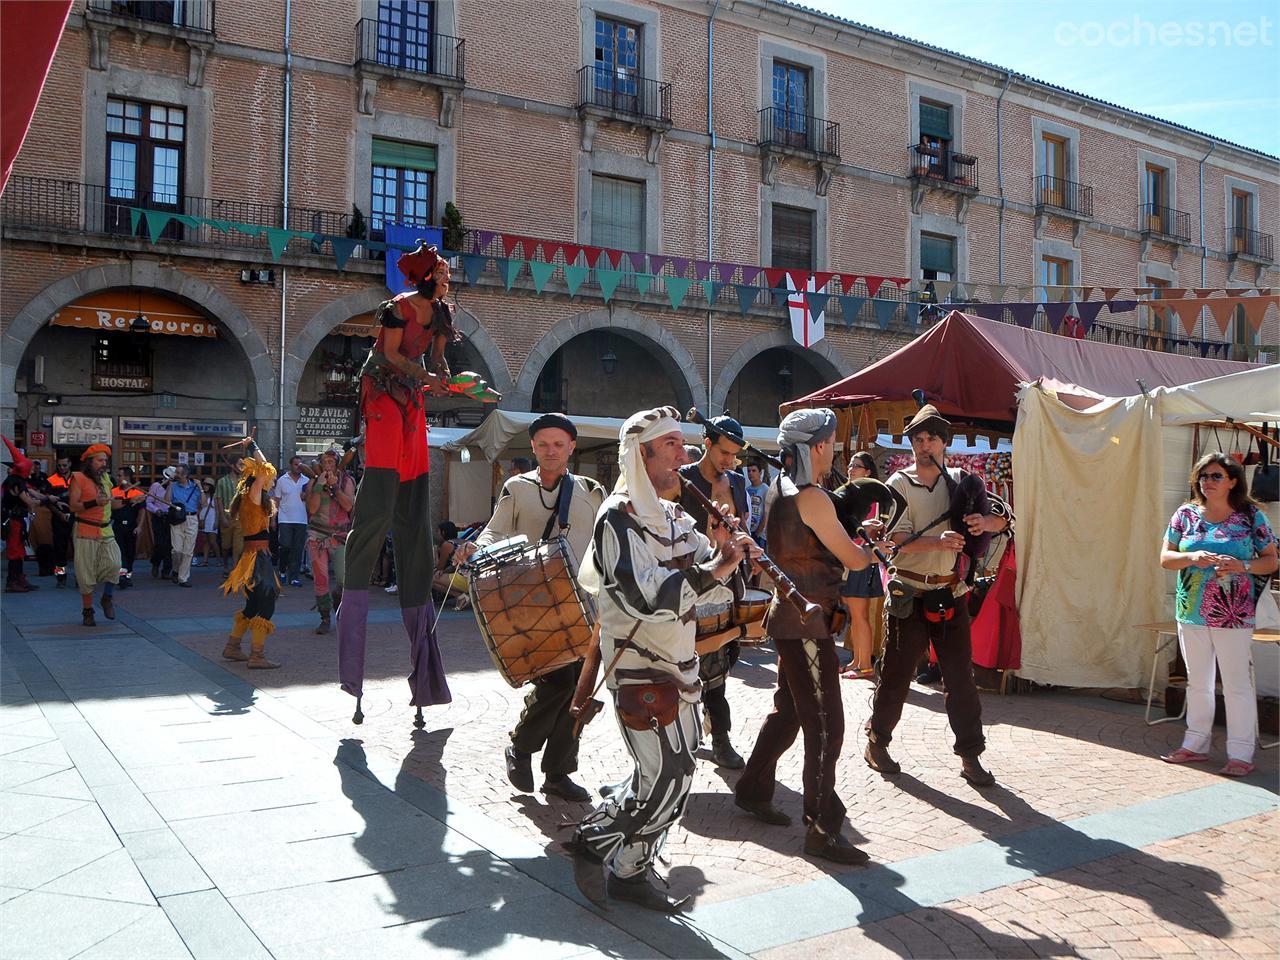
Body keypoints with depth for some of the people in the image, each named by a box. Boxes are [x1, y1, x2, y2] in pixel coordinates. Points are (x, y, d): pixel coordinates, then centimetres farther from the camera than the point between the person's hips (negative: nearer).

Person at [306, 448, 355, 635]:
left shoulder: (346, 481, 4)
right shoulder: (313, 483, 6)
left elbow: (348, 506, -10)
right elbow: (312, 508, -7)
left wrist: (335, 486, -14)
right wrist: (320, 486, -12)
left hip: (340, 535, -1)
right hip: (317, 536, 1)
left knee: (345, 580, -8)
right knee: (320, 579, -1)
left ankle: (336, 598, 25)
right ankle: (325, 618, 9)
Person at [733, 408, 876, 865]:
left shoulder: (780, 489, 10)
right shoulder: (813, 498, -18)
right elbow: (853, 559, -10)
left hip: (789, 616, 10)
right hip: (807, 621, -10)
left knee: (789, 709, 21)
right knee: (825, 724, -6)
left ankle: (753, 791, 34)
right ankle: (822, 829, -2)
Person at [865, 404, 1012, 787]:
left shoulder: (959, 481, 5)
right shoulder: (900, 484, -5)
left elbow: (1004, 514, 3)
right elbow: (897, 539, -16)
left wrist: (989, 521, -20)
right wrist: (938, 542, -32)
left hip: (951, 593, 3)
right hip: (910, 594, -3)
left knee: (961, 676, 6)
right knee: (896, 673, 6)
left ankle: (970, 755, 14)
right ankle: (877, 741, 23)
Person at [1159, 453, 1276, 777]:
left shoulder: (1251, 516, -2)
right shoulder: (1186, 514, 5)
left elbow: (1271, 561, 1)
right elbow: (1165, 558, 5)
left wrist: (1241, 566, -17)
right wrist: (1193, 558, -14)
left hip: (1233, 615, -3)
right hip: (1191, 613, 4)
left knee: (1237, 684, 0)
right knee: (1197, 682, 14)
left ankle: (1241, 754, 9)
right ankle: (1195, 745, 26)